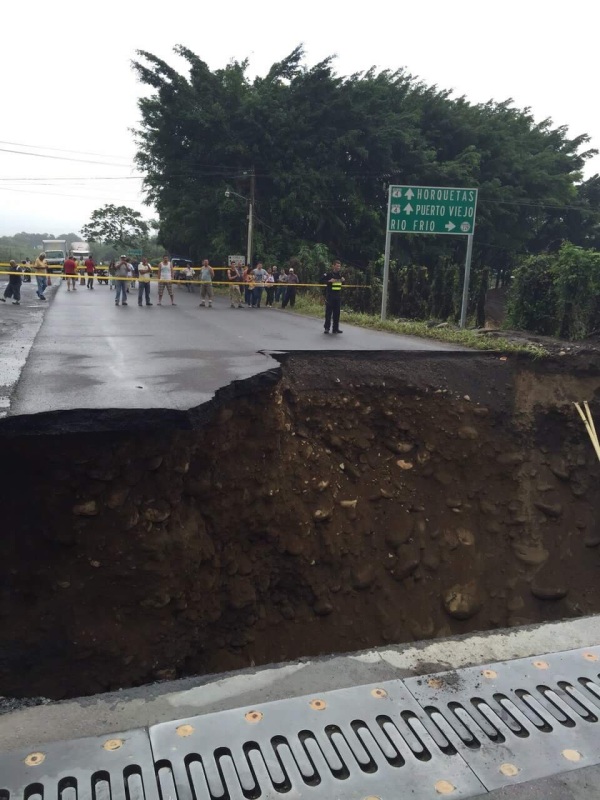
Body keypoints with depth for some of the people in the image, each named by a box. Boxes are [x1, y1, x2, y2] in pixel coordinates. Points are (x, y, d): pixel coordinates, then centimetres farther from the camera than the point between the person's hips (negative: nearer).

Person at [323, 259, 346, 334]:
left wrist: (343, 281, 2)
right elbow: (322, 281, -8)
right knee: (328, 312, -3)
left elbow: (343, 283, 24)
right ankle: (327, 328, 4)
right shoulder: (328, 274, -5)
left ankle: (335, 328, 12)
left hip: (338, 296, 5)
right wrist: (329, 281, -21)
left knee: (337, 312, 6)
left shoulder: (340, 274, 13)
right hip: (330, 296, -5)